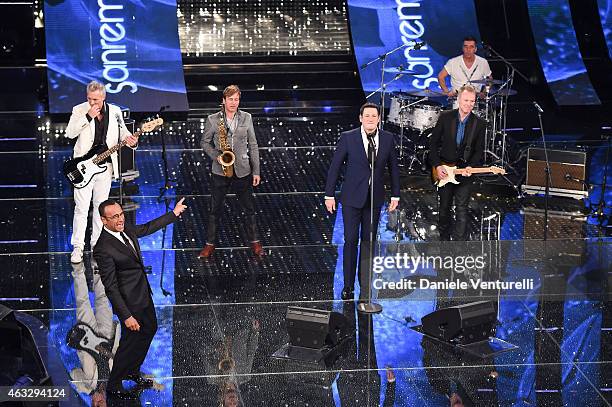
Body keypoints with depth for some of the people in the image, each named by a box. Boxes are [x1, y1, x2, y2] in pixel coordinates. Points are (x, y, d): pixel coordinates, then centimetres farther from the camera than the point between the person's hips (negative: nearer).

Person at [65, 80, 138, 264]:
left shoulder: (114, 111, 3)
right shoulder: (79, 110, -5)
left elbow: (123, 132, 11)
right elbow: (70, 133, -16)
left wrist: (130, 139, -13)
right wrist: (88, 116, -25)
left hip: (106, 165, 3)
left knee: (101, 206, 11)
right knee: (82, 207, -5)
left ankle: (97, 243, 21)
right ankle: (78, 247, 0)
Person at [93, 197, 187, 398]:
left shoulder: (125, 229, -6)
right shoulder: (103, 249, -30)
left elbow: (147, 228, 16)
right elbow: (110, 287, -27)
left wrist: (174, 213, 20)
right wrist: (126, 316, -27)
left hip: (144, 293, 9)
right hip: (129, 301, -9)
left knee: (150, 329, 25)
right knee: (131, 340, 6)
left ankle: (132, 371, 46)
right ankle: (113, 385, 28)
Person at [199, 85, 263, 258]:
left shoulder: (246, 118, 2)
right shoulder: (213, 119, -3)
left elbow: (253, 145, 5)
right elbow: (205, 142, 6)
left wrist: (256, 171, 1)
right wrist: (216, 156, -13)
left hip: (242, 171, 1)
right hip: (220, 171, -1)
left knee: (249, 208, 8)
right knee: (215, 209, 6)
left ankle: (254, 241, 21)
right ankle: (210, 243, 16)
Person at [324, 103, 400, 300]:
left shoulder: (387, 139, 0)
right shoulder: (348, 138, -8)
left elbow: (393, 168, 10)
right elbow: (335, 167, -3)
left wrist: (395, 195, 9)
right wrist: (329, 195, -4)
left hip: (375, 198, 2)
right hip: (352, 197, -2)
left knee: (369, 241, 9)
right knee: (351, 240, -2)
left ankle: (365, 284, 18)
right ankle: (348, 286, 6)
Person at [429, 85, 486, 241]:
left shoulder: (479, 123, -2)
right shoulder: (445, 117, -2)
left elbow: (479, 151, 2)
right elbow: (433, 142, 1)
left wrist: (470, 167, -14)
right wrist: (437, 165, -7)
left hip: (464, 173, -1)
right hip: (443, 171, 1)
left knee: (461, 210, -8)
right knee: (444, 208, 14)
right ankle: (444, 239, 31)